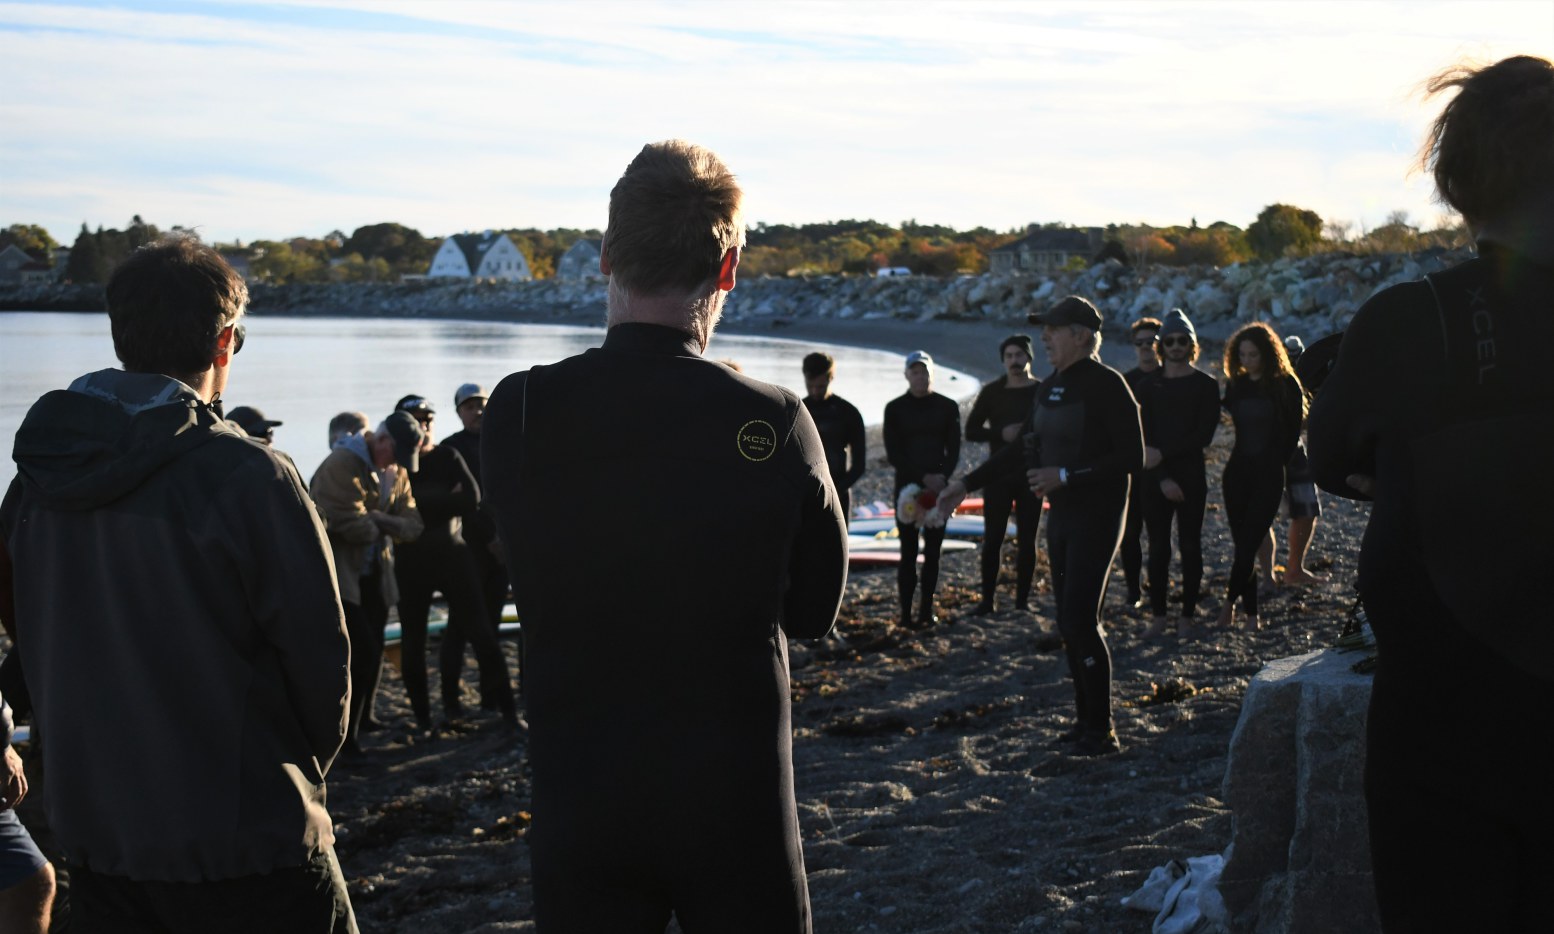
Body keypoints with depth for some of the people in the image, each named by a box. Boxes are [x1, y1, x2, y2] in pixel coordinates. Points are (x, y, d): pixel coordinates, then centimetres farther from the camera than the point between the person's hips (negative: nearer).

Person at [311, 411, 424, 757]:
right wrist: (382, 526, -6)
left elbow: (412, 525, 3)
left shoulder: (397, 472, 10)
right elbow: (351, 525, -25)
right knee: (364, 652, -13)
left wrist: (377, 519, -15)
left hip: (373, 574, 8)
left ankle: (362, 721, 32)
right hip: (341, 575, -8)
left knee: (372, 653, 13)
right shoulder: (341, 465, -18)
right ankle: (346, 739, -4)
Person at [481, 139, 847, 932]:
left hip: (579, 807, 1)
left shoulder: (518, 413, -12)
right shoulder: (777, 424, -15)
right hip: (736, 807, -1)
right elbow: (815, 610, -2)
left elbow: (535, 585, 2)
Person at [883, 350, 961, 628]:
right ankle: (906, 613, -2)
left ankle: (926, 610, 9)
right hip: (907, 487, -1)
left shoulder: (947, 407, 5)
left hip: (938, 487, 2)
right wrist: (923, 477, -13)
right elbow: (893, 454, -2)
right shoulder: (895, 409, 2)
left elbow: (954, 450, 4)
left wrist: (943, 476, -14)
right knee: (909, 552, -4)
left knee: (933, 551, 3)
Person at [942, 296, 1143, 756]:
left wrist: (1066, 476, -22)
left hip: (1096, 516, -8)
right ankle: (1085, 718, 19)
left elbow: (1132, 458, -17)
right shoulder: (1051, 386, 11)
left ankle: (1102, 730, -4)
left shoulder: (1106, 384, -14)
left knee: (1080, 618, -12)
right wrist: (967, 484, 18)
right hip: (1061, 515, 8)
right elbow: (1025, 450, 20)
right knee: (1069, 620, 10)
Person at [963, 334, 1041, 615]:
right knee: (992, 539, -2)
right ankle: (988, 599, 4)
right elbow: (971, 430, 2)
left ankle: (1023, 599, 10)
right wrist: (1001, 433, -13)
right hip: (998, 474, 0)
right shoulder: (992, 392, 3)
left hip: (1031, 475, 0)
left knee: (1027, 539, 3)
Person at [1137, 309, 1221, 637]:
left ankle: (1187, 616, 7)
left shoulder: (1205, 385, 2)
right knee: (1158, 548, 3)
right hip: (1155, 478, 2)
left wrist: (1163, 452, -15)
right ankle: (1158, 615, 7)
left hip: (1191, 476, -2)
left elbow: (1204, 435, -7)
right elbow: (1144, 436, 1)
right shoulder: (1148, 386, 8)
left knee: (1190, 546, 2)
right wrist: (1163, 478, -11)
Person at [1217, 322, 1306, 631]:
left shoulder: (1285, 385, -4)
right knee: (1243, 545, 6)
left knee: (1248, 544, -10)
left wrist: (1277, 461, -2)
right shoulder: (1236, 385, 8)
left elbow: (1293, 430, 0)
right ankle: (1251, 612, 13)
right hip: (1238, 470, 4)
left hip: (1269, 474, -4)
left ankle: (1231, 600, 4)